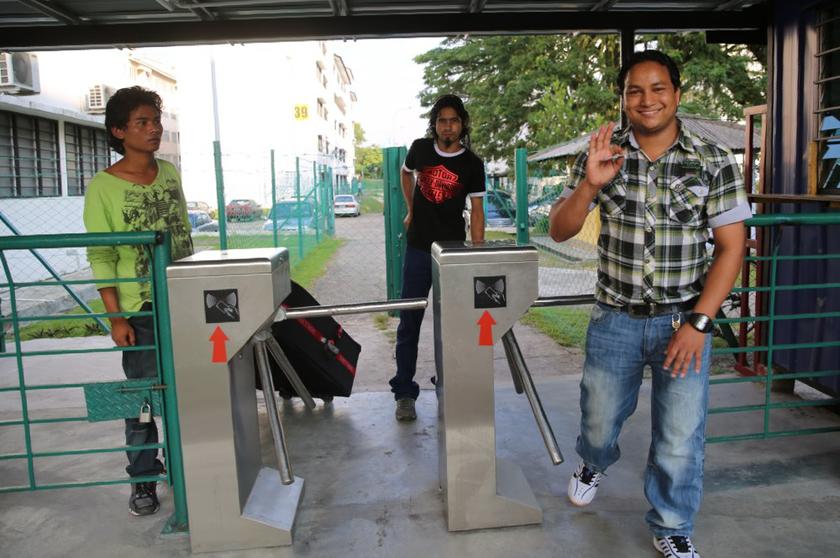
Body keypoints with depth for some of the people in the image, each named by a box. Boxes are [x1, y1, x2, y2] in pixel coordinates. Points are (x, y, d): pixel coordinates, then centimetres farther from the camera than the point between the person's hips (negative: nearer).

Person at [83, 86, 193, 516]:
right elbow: (101, 258, -9)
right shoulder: (103, 187, -9)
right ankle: (143, 481, 20)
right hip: (140, 309, -4)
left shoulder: (170, 173, 6)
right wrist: (116, 317, -13)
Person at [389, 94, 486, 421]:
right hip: (418, 249, 1)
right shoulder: (420, 148, 2)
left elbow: (476, 211, -3)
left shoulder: (472, 164, -3)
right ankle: (404, 393, 7)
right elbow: (405, 173, 23)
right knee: (409, 322, 0)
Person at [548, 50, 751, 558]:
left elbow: (731, 247, -5)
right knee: (599, 422, 16)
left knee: (680, 440, 2)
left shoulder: (714, 162, -5)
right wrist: (590, 184, -22)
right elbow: (560, 231, -3)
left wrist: (698, 321, -14)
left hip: (684, 322, -1)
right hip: (615, 319, 1)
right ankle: (594, 465, 52)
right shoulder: (603, 156, -2)